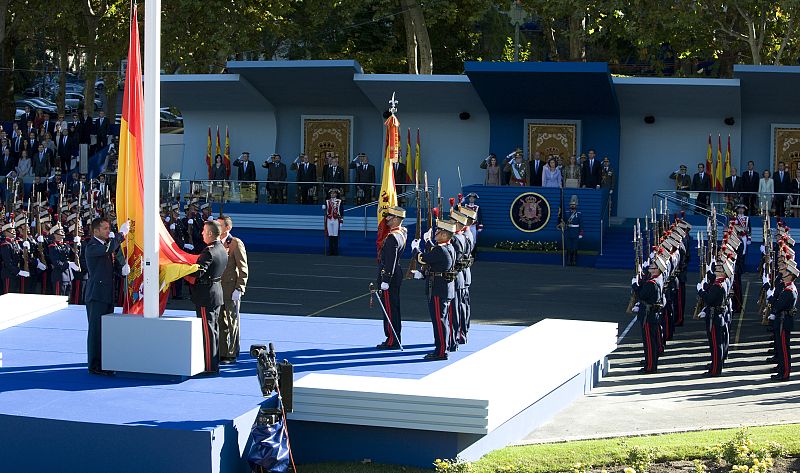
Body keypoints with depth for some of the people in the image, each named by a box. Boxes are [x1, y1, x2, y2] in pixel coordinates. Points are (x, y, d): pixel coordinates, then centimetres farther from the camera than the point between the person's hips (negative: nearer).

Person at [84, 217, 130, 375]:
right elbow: (108, 249, -30)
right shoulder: (91, 246, -11)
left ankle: (104, 364, 15)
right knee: (96, 330, -7)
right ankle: (94, 366, -4)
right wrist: (121, 233, -23)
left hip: (107, 295, 9)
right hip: (96, 295, -9)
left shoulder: (106, 244, 17)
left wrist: (123, 268, 2)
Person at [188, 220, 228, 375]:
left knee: (208, 330, -5)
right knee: (214, 328, 15)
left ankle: (209, 366, -2)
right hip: (218, 292, 9)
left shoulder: (209, 251, -20)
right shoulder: (222, 249, 9)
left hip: (206, 295, -9)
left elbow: (199, 272, -25)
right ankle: (215, 364, 23)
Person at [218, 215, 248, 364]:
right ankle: (222, 353, 17)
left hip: (231, 290, -6)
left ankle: (231, 354, 7)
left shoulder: (236, 244, -8)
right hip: (217, 289, 6)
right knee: (221, 322, 10)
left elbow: (243, 268, -9)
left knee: (232, 322, 1)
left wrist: (239, 289, -15)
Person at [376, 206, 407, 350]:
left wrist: (385, 281, -22)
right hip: (397, 275, 10)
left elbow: (390, 262, -23)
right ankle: (396, 339, 20)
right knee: (394, 307, 14)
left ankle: (392, 341, -2)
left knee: (389, 308, -5)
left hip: (389, 275, -10)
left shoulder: (392, 238, -21)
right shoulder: (403, 232, 6)